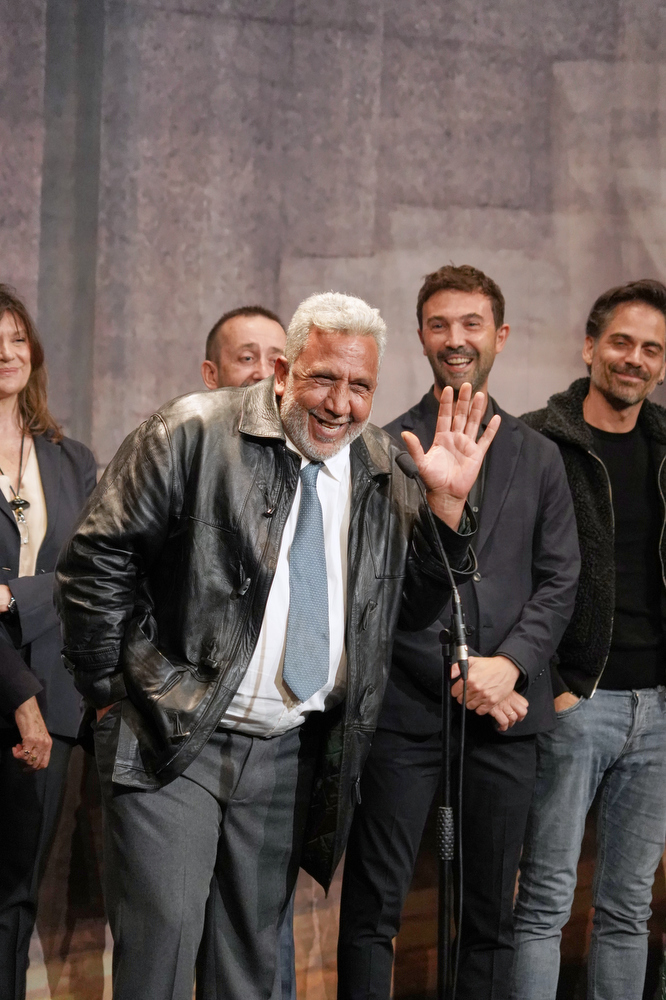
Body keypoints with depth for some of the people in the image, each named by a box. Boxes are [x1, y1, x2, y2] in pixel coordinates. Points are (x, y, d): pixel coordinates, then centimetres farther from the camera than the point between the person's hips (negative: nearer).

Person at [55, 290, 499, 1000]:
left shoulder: (385, 473, 8)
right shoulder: (195, 432, -8)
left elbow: (411, 607, 9)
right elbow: (97, 560, -7)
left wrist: (447, 501, -4)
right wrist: (113, 688, -7)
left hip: (289, 753, 5)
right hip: (174, 736, -4)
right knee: (161, 935, -10)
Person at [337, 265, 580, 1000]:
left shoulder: (537, 457, 13)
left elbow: (558, 581, 8)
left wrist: (510, 664, -9)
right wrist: (456, 670, -10)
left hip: (506, 711, 3)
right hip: (406, 707, -3)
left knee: (490, 910, 8)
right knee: (372, 905, -1)